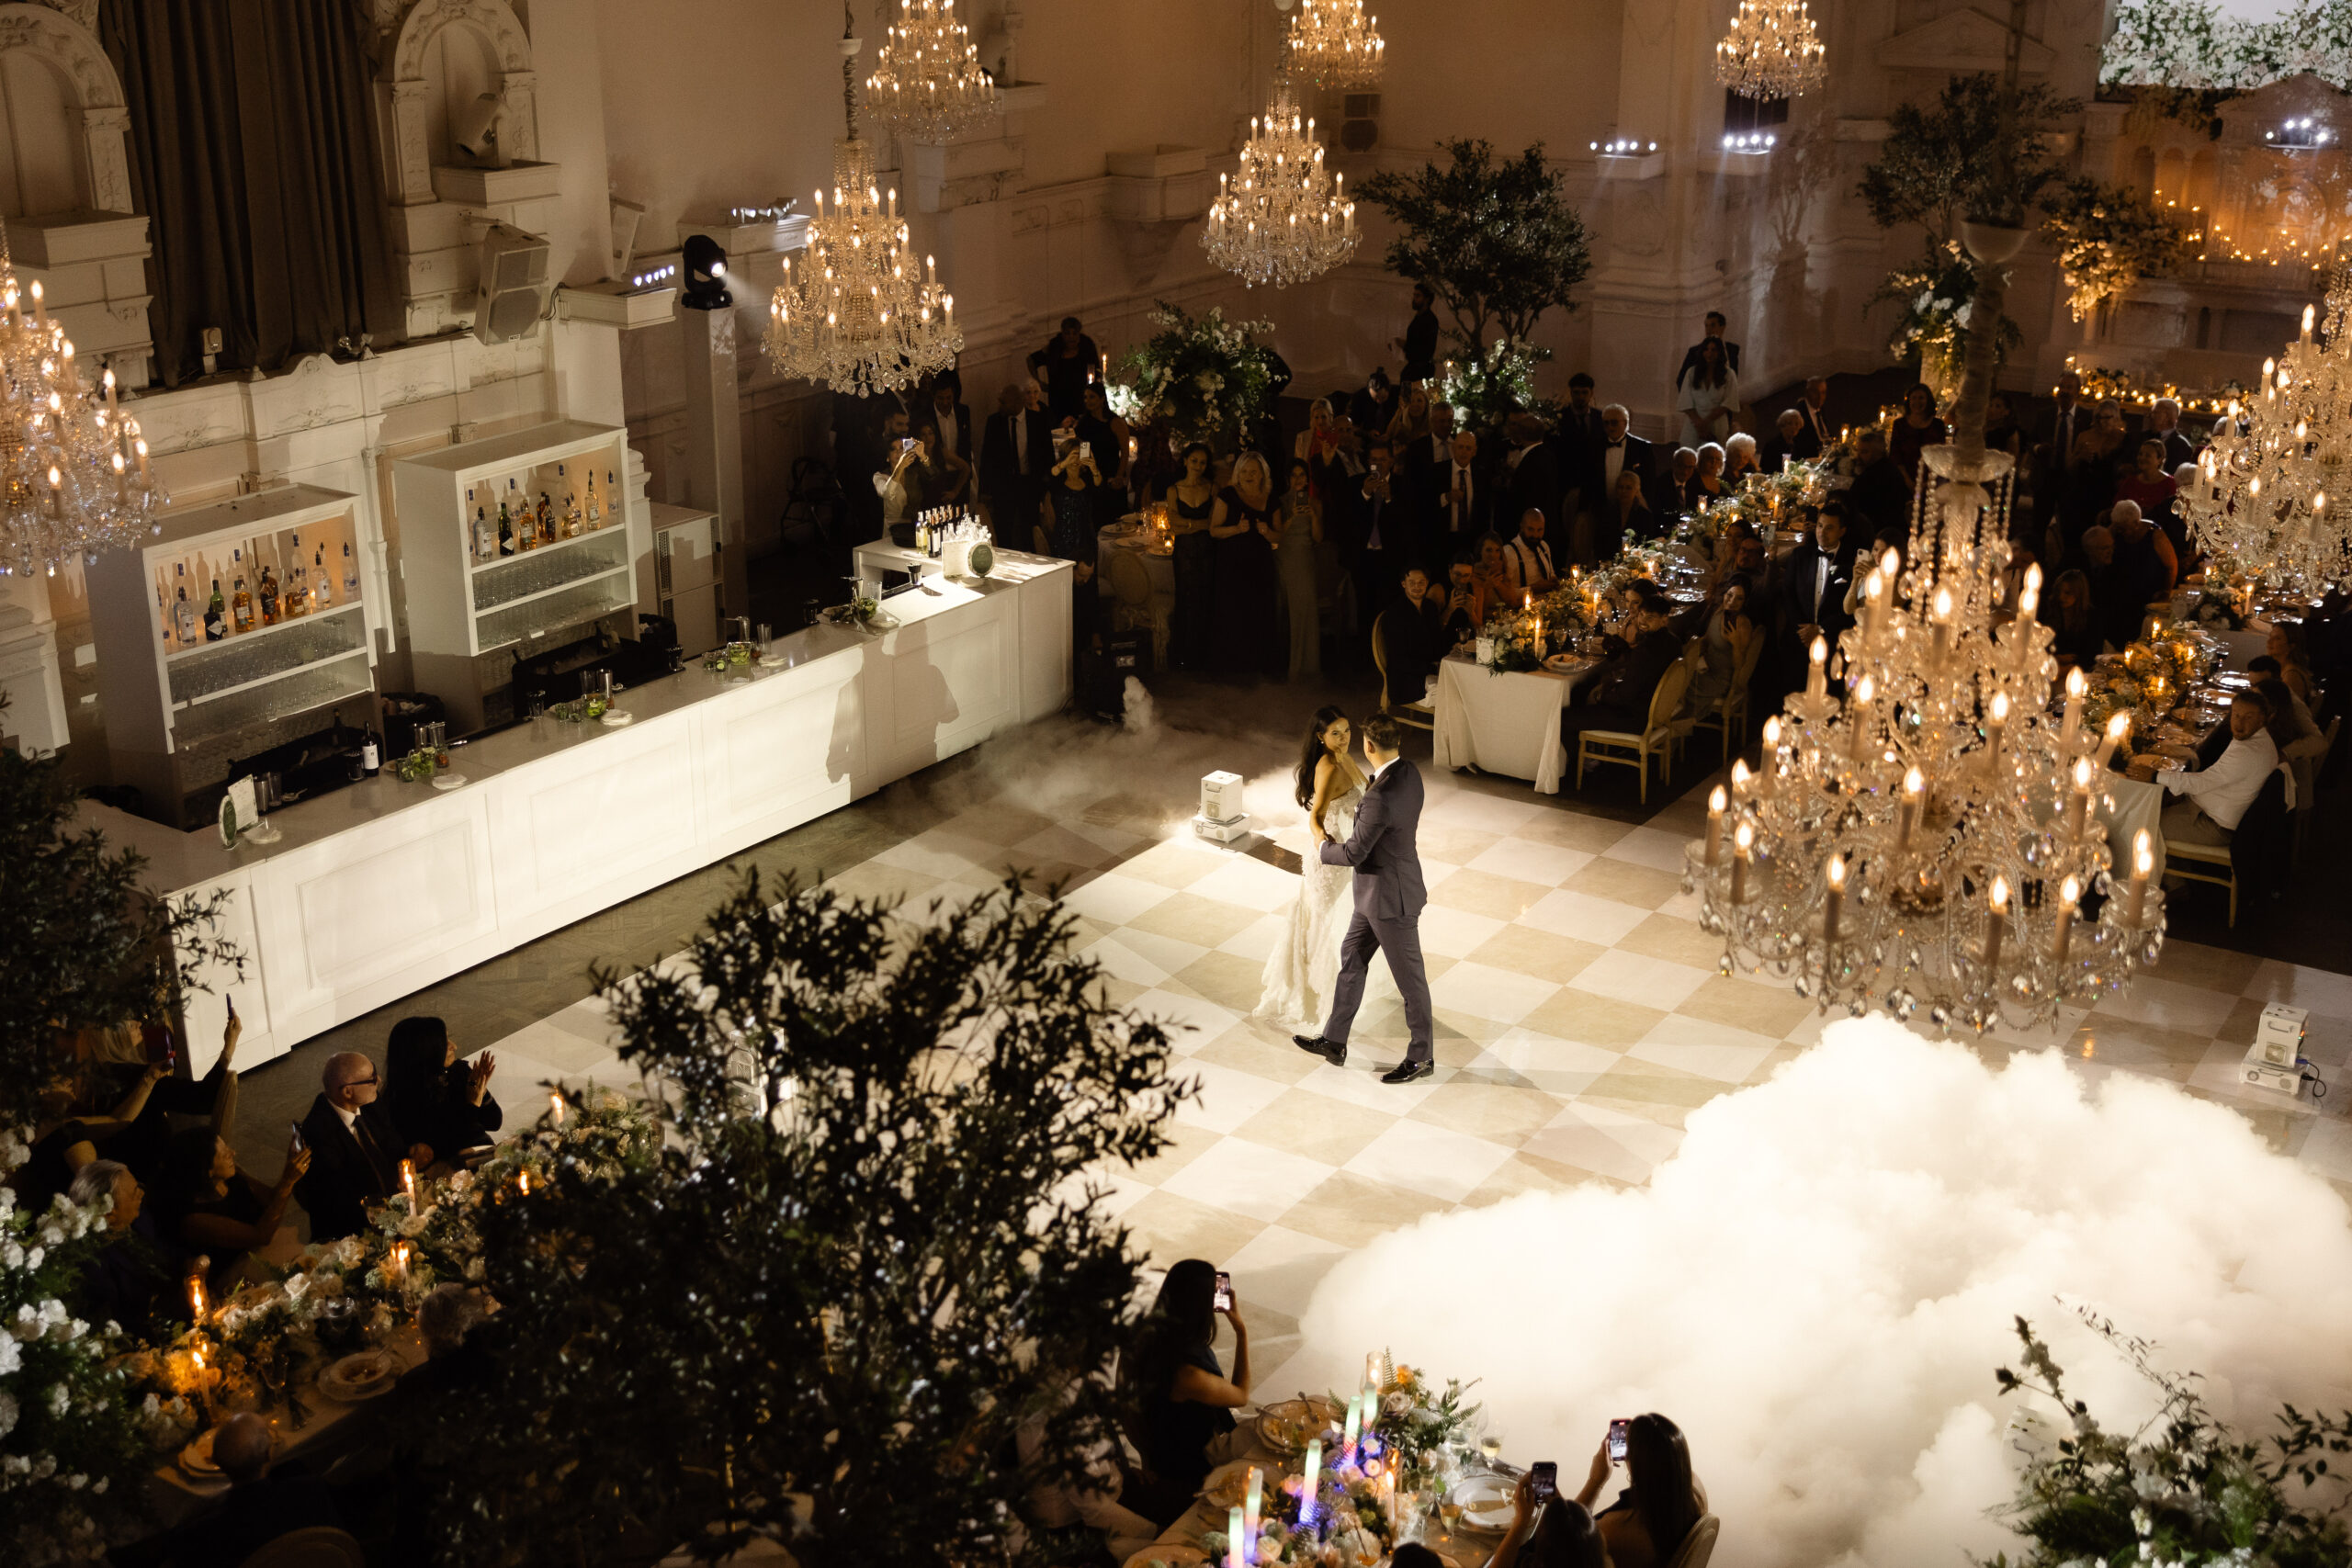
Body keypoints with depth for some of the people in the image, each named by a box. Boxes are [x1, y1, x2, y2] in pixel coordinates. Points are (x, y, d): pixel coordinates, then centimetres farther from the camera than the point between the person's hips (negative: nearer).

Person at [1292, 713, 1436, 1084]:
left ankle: (1421, 1057, 24)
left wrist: (1323, 847, -2)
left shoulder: (1380, 797, -32)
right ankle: (1334, 1041, 32)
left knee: (1409, 977, 7)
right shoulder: (1409, 773, -4)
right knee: (1351, 957, 20)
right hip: (1377, 892, 10)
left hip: (1391, 899, -10)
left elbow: (1355, 853, -24)